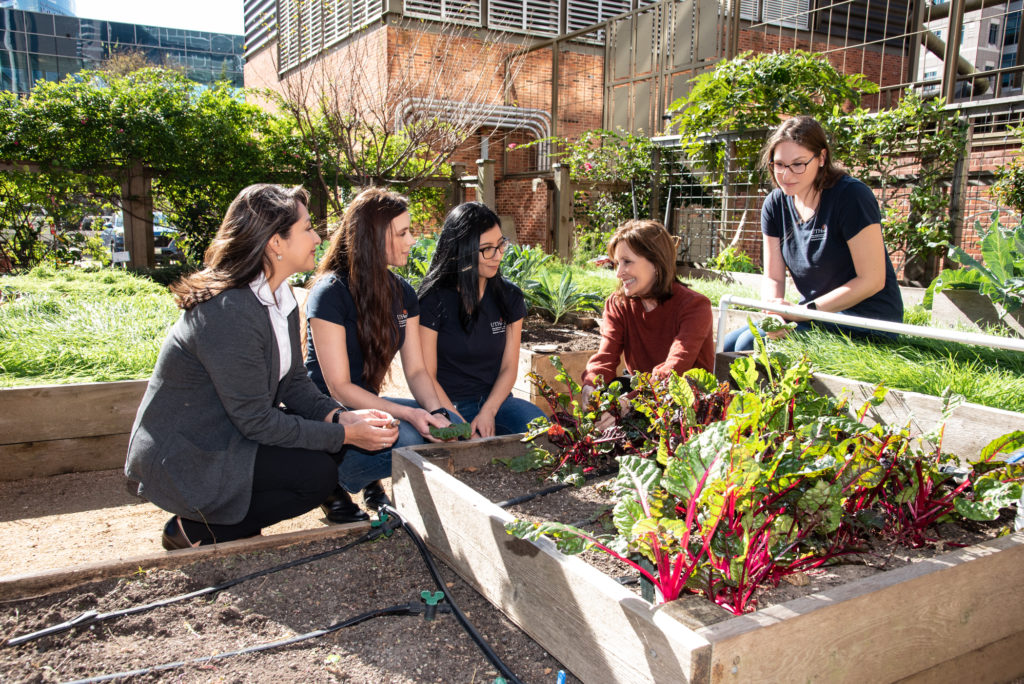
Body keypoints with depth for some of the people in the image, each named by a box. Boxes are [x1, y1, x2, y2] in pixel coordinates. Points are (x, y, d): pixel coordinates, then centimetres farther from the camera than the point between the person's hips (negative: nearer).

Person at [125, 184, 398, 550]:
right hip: (184, 462, -9)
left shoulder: (280, 299, 2)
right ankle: (193, 532, -1)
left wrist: (342, 416, -14)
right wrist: (345, 434, -21)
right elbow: (257, 420, -25)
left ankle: (236, 515, 9)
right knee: (317, 473, -17)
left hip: (224, 435, 9)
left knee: (330, 443, -3)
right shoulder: (229, 314, -28)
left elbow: (294, 383, 4)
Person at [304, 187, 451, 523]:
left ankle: (369, 479, 6)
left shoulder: (403, 294, 5)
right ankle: (333, 482, -6)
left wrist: (437, 412, -18)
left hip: (367, 404, 7)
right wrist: (407, 413, -29)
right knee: (409, 440, -31)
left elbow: (416, 370, 2)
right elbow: (340, 387, -20)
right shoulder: (331, 293, -18)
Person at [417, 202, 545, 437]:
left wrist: (488, 412, -12)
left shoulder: (510, 297, 5)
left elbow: (509, 366, 5)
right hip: (447, 406, -4)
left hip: (495, 400, 4)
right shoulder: (434, 299, -9)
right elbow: (426, 376, -8)